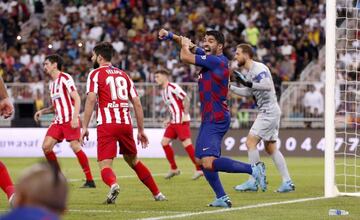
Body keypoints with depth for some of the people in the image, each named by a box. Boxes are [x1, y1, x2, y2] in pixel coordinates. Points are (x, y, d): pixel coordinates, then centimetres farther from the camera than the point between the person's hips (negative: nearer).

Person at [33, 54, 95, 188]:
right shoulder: (51, 83, 19)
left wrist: (75, 118, -23)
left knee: (75, 146, -15)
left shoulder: (65, 78, -6)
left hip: (70, 120, -8)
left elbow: (76, 98, -13)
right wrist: (42, 111, 11)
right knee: (46, 146, -2)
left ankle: (90, 181, -10)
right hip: (58, 121, 8)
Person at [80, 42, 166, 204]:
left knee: (105, 165, -7)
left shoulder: (95, 74, 4)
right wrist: (141, 130, 19)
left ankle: (113, 184, -39)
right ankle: (157, 193, 24)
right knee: (133, 160, 23)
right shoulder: (123, 75, 20)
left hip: (107, 124, -5)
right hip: (126, 123, 5)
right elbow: (137, 103, 15)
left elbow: (91, 100, -11)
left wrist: (85, 127, -9)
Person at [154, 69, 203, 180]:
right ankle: (174, 168, 15)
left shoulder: (173, 87, -10)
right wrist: (170, 120, 16)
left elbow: (186, 99, -15)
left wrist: (185, 115, -22)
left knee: (186, 144, -13)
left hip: (182, 121, -9)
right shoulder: (163, 91, 17)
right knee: (164, 142, 6)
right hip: (174, 121, 9)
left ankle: (199, 169, -9)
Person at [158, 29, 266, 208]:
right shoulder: (209, 57, 12)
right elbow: (189, 45, 22)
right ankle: (222, 198, 14)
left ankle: (253, 169, -19)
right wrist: (171, 36, 9)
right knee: (200, 160, 14)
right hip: (209, 119, 10)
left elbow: (185, 57, -15)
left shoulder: (216, 61, -15)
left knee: (208, 162, -22)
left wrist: (185, 46, 5)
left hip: (215, 119, -10)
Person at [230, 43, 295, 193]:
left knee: (250, 142, -11)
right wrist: (229, 87, 20)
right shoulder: (249, 72, 15)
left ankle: (253, 182, -9)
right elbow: (248, 92, 26)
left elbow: (268, 85, -29)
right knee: (271, 148, 12)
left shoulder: (258, 68, -15)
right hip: (267, 112, 10)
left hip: (269, 111, -10)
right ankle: (287, 183, 12)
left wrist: (248, 83, -31)